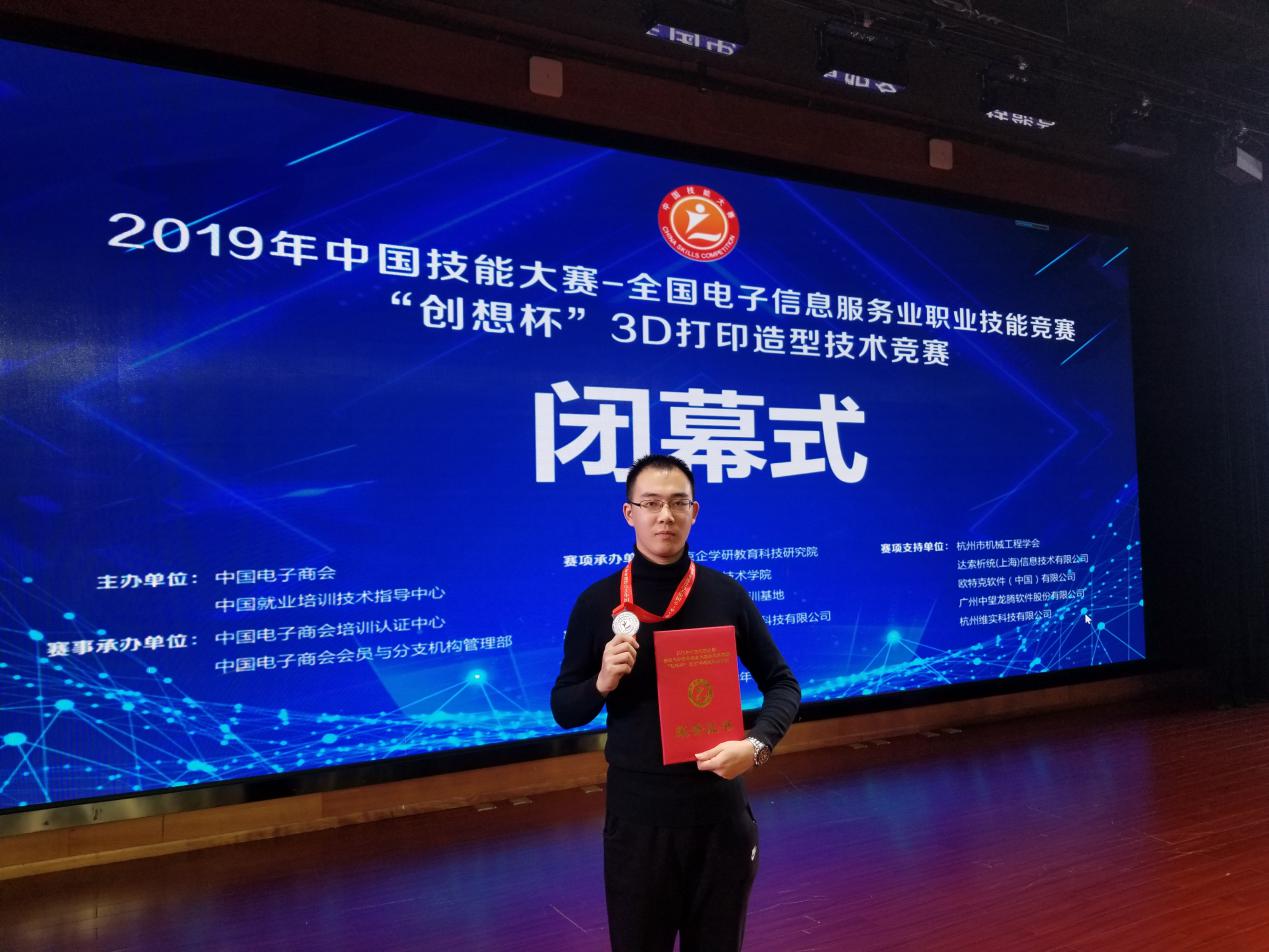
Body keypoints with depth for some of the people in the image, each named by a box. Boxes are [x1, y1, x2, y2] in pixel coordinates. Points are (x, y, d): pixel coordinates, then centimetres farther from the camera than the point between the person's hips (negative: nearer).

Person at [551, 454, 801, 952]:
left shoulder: (726, 594, -3)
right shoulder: (598, 602, -6)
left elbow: (782, 685, 3)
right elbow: (563, 709, 0)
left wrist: (757, 745, -15)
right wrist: (602, 682, -20)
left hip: (720, 807, 1)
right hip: (637, 811, -1)